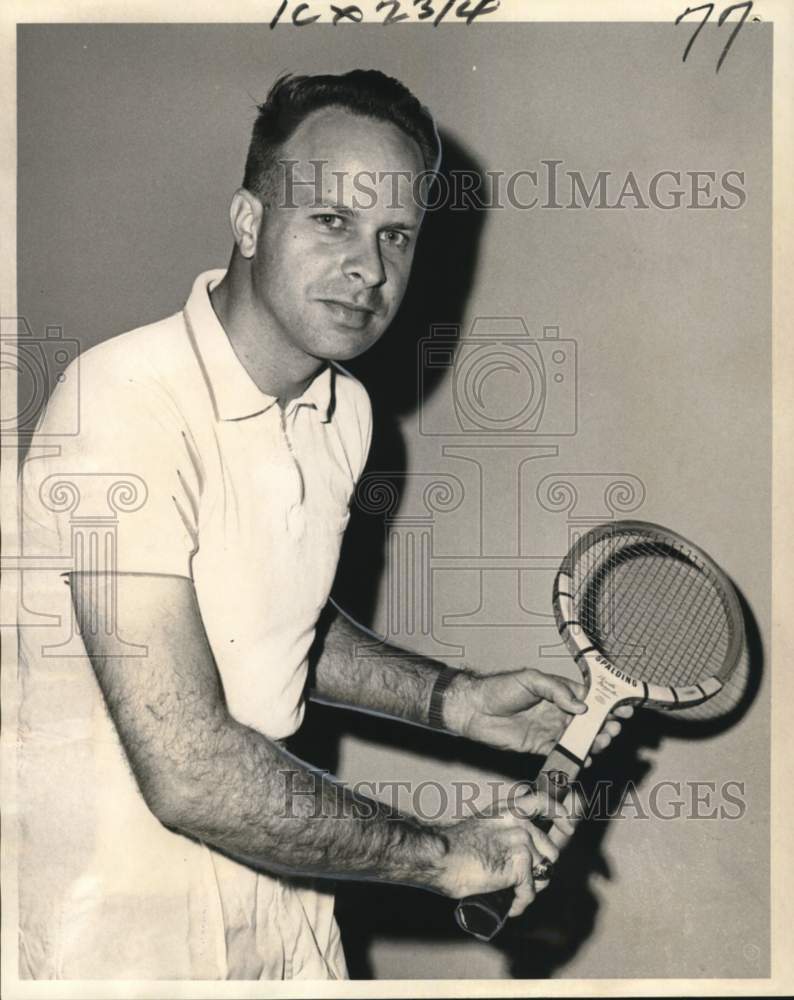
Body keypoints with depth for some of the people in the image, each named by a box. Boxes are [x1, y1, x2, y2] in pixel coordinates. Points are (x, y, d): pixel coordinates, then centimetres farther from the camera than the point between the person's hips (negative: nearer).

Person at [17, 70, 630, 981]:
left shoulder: (345, 410, 0)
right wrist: (441, 854, -20)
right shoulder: (128, 406, -26)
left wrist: (453, 700, 1)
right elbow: (188, 771, -30)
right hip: (115, 925, -6)